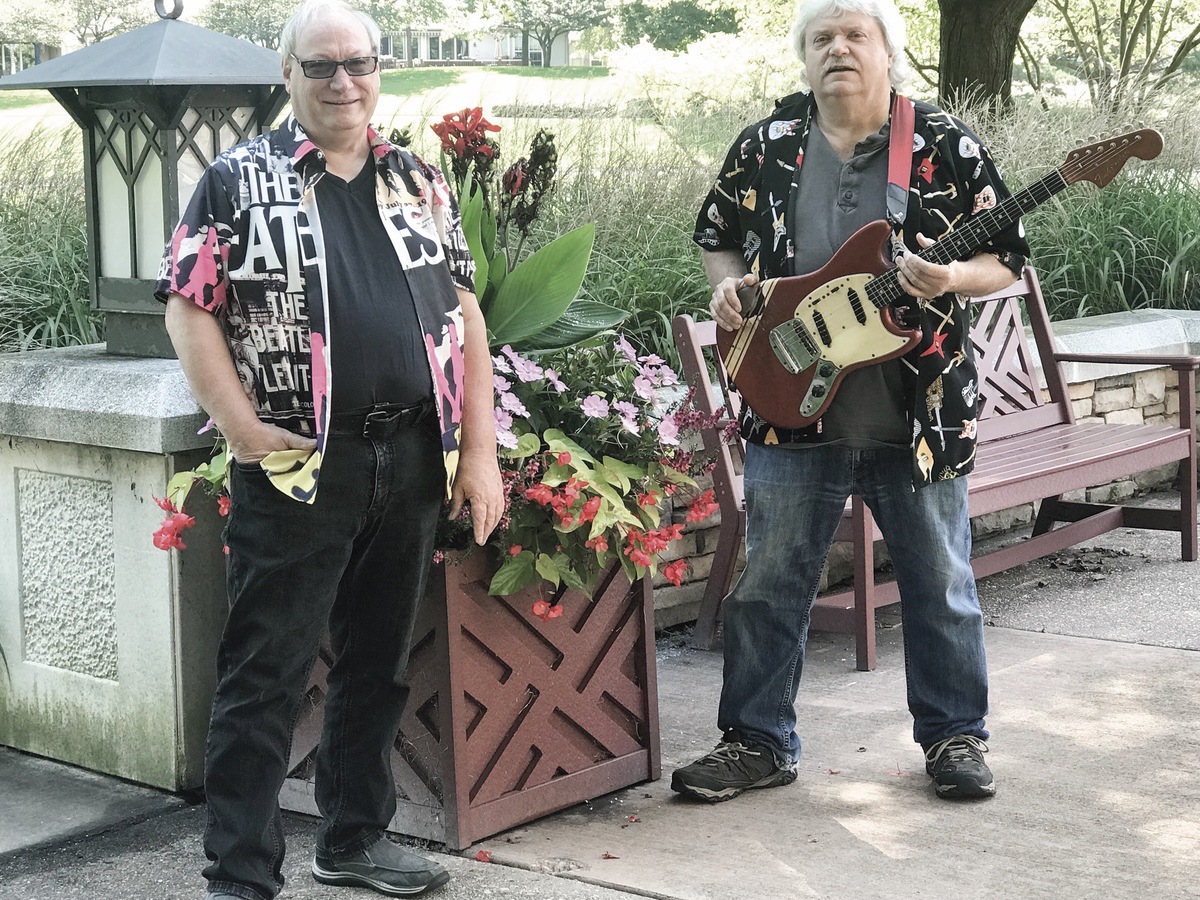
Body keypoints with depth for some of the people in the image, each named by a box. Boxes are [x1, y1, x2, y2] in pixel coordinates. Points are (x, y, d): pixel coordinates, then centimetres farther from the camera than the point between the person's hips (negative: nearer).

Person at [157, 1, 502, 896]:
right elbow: (190, 309, -4)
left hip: (413, 460, 5)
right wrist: (243, 426, -14)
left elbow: (464, 317, 12)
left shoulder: (420, 183, 12)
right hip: (299, 465, -4)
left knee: (380, 663, 14)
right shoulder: (239, 180, 1)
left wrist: (480, 451, 6)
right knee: (265, 677, -1)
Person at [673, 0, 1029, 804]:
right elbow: (720, 235, 17)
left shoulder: (948, 147, -3)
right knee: (769, 583, 7)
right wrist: (727, 283, -4)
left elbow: (1006, 261, -1)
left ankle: (955, 735, 25)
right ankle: (758, 741, 20)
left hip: (922, 414, -1)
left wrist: (952, 279, -21)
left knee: (940, 584, 10)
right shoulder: (765, 147, 5)